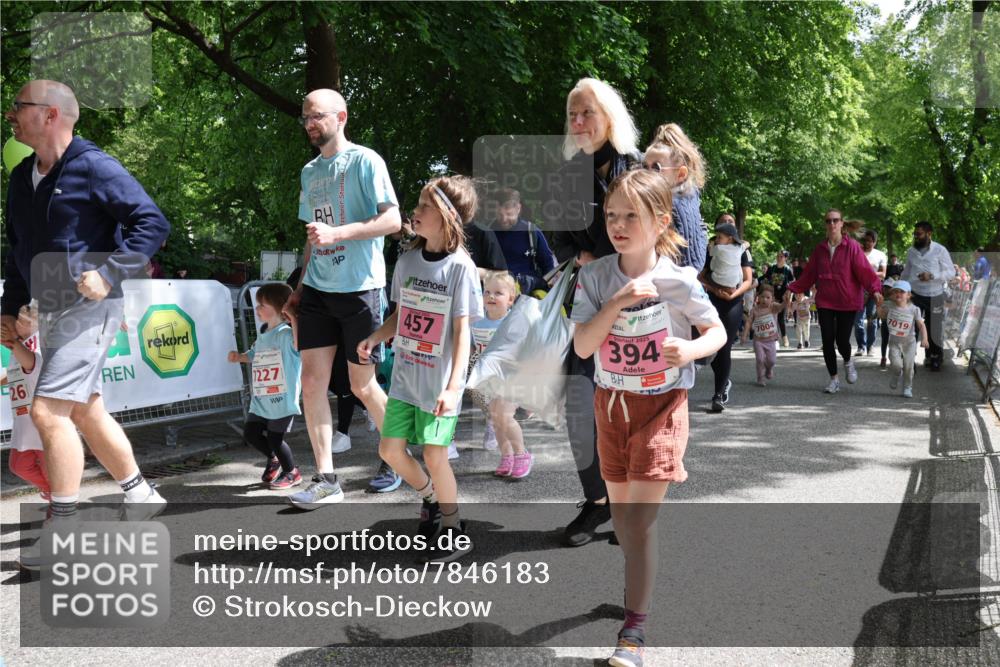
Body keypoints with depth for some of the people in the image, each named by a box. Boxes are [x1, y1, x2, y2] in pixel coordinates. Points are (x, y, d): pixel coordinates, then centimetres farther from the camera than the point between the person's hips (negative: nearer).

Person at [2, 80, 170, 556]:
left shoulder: (93, 167, -12)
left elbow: (153, 223, -15)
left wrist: (109, 274, -22)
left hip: (89, 308, -9)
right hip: (50, 312, 9)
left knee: (48, 410, -14)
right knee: (86, 411, 14)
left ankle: (64, 526, -4)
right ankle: (140, 496, 30)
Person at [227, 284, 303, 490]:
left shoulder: (286, 334, -14)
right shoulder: (263, 337, 13)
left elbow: (299, 343, -36)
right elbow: (253, 355, 30)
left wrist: (293, 318, -40)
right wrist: (239, 356, 12)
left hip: (282, 400, -8)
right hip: (260, 400, 8)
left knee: (275, 438, -2)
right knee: (250, 433, 10)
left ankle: (292, 472, 22)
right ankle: (273, 458, 36)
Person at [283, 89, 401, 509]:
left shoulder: (364, 161, -6)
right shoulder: (309, 172, 15)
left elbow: (392, 221, -14)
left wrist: (337, 232, -23)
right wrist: (299, 289, 18)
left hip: (359, 289, -6)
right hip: (317, 291, 6)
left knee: (362, 386, 2)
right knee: (312, 382, -1)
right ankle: (325, 480, 4)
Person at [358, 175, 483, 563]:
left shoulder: (460, 267, -13)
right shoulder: (408, 260, 5)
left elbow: (462, 331, -15)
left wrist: (454, 385, -22)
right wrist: (374, 338, -3)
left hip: (439, 383, -6)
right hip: (405, 376, 6)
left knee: (434, 455, -4)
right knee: (390, 449, 7)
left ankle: (454, 530, 17)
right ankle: (431, 501, 34)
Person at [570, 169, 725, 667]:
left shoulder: (678, 281, -12)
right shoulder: (595, 276, -7)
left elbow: (717, 331, -1)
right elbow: (582, 347, -13)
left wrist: (690, 349, -22)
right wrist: (619, 301, -24)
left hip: (661, 405, -4)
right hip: (611, 402, 4)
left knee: (640, 517, -9)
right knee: (620, 512, 17)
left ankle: (635, 626, 3)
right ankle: (642, 580, 43)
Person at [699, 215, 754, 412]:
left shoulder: (741, 252, 2)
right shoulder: (710, 252, 6)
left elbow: (748, 281, 0)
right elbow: (701, 277, 3)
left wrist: (734, 293, -18)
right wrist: (715, 289, -15)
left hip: (733, 303, -2)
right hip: (713, 301, 2)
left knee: (725, 349, -6)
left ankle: (719, 395, -2)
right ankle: (725, 382, 25)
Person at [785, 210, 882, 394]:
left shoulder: (852, 246, -6)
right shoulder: (820, 248, 7)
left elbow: (864, 270, -13)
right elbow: (809, 274, 11)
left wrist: (875, 289, -26)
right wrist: (793, 289, 7)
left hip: (847, 302, -3)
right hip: (825, 302, 3)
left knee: (842, 341, -5)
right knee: (827, 341, 1)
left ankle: (848, 362, 31)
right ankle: (834, 379, 17)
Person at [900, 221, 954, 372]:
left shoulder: (940, 250, -9)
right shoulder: (911, 251, 3)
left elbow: (951, 272, -9)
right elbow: (906, 274, 14)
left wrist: (932, 275, -23)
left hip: (935, 296, -3)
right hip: (915, 295, 3)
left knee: (934, 329, 9)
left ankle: (934, 358, 27)